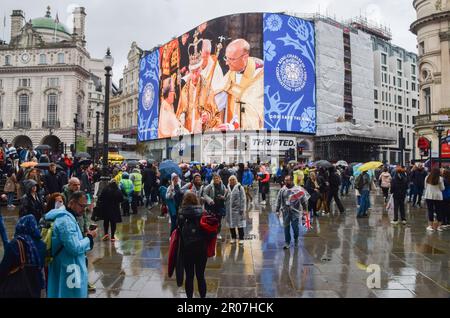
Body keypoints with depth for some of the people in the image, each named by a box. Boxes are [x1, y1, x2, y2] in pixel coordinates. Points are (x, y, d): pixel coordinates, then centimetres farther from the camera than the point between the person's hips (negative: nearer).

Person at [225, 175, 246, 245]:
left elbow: (243, 199, -5)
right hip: (229, 210, 4)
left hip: (237, 209, -4)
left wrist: (242, 209, -10)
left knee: (240, 224, 1)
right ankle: (233, 238, 25)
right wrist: (225, 209, 11)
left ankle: (241, 238, 11)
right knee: (231, 224, 11)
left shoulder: (240, 187, -4)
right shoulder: (227, 188, 8)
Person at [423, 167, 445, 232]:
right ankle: (439, 226, 13)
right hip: (438, 196, -2)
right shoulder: (440, 179, -10)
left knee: (430, 211, 6)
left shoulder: (427, 178, -2)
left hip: (429, 196, 2)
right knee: (439, 211, 8)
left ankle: (430, 225, 8)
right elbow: (442, 188, -2)